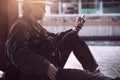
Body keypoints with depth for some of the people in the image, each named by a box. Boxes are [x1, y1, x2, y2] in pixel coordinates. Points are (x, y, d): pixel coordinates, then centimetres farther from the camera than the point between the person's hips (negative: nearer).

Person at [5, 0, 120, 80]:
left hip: (50, 65, 10)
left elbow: (53, 38, 23)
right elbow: (19, 54, -31)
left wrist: (74, 30, 13)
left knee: (72, 37, 7)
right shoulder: (20, 26, -15)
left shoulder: (35, 25, 15)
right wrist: (45, 66, -38)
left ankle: (94, 70, 1)